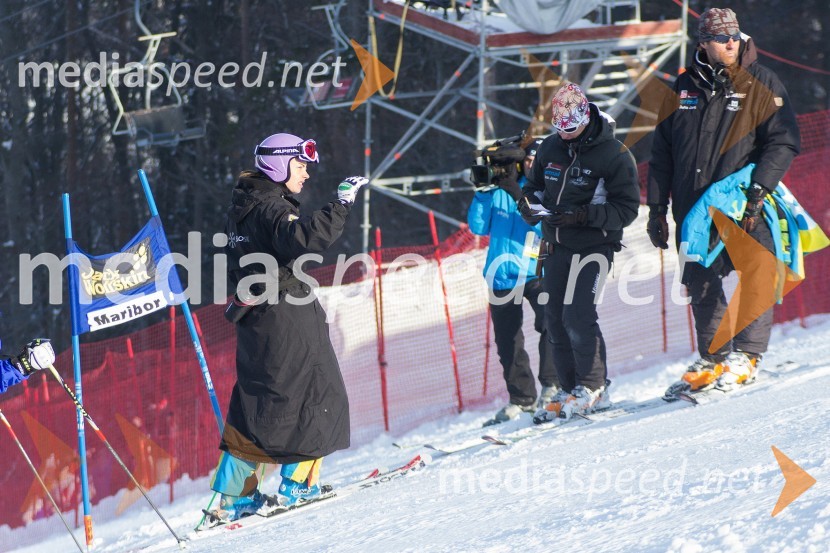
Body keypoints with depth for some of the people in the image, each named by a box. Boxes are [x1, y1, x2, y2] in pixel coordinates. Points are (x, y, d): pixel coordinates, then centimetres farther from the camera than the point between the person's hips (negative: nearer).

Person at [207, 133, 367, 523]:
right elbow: (304, 239, -34)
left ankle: (233, 495, 9)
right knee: (319, 396, 2)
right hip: (286, 319, -9)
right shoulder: (271, 208, -15)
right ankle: (297, 484, 1)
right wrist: (341, 204, -31)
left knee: (253, 406, 12)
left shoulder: (241, 208, 14)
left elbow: (235, 264, 25)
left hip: (253, 322, 9)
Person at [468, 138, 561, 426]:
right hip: (502, 275, 3)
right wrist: (484, 192, -5)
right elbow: (478, 227, 7)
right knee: (507, 342, 5)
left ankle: (552, 385, -13)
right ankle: (521, 398, 16)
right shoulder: (501, 190, 8)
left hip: (538, 272, -3)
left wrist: (519, 195, -21)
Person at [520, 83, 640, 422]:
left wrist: (583, 215, -25)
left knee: (578, 316, -17)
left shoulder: (613, 155, -12)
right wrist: (530, 205, -4)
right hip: (558, 246, 6)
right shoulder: (551, 149, 6)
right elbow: (534, 186, 20)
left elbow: (626, 209, -13)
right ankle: (571, 391, 14)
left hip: (594, 245, -6)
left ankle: (593, 388, -3)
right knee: (556, 321, 4)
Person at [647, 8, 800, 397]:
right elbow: (661, 152, 14)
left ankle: (746, 357, -11)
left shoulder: (761, 84, 0)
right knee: (702, 287, 7)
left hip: (744, 207, -4)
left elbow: (783, 142, -6)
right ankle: (713, 361, 16)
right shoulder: (683, 89, 9)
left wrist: (757, 191, -17)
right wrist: (657, 208, 9)